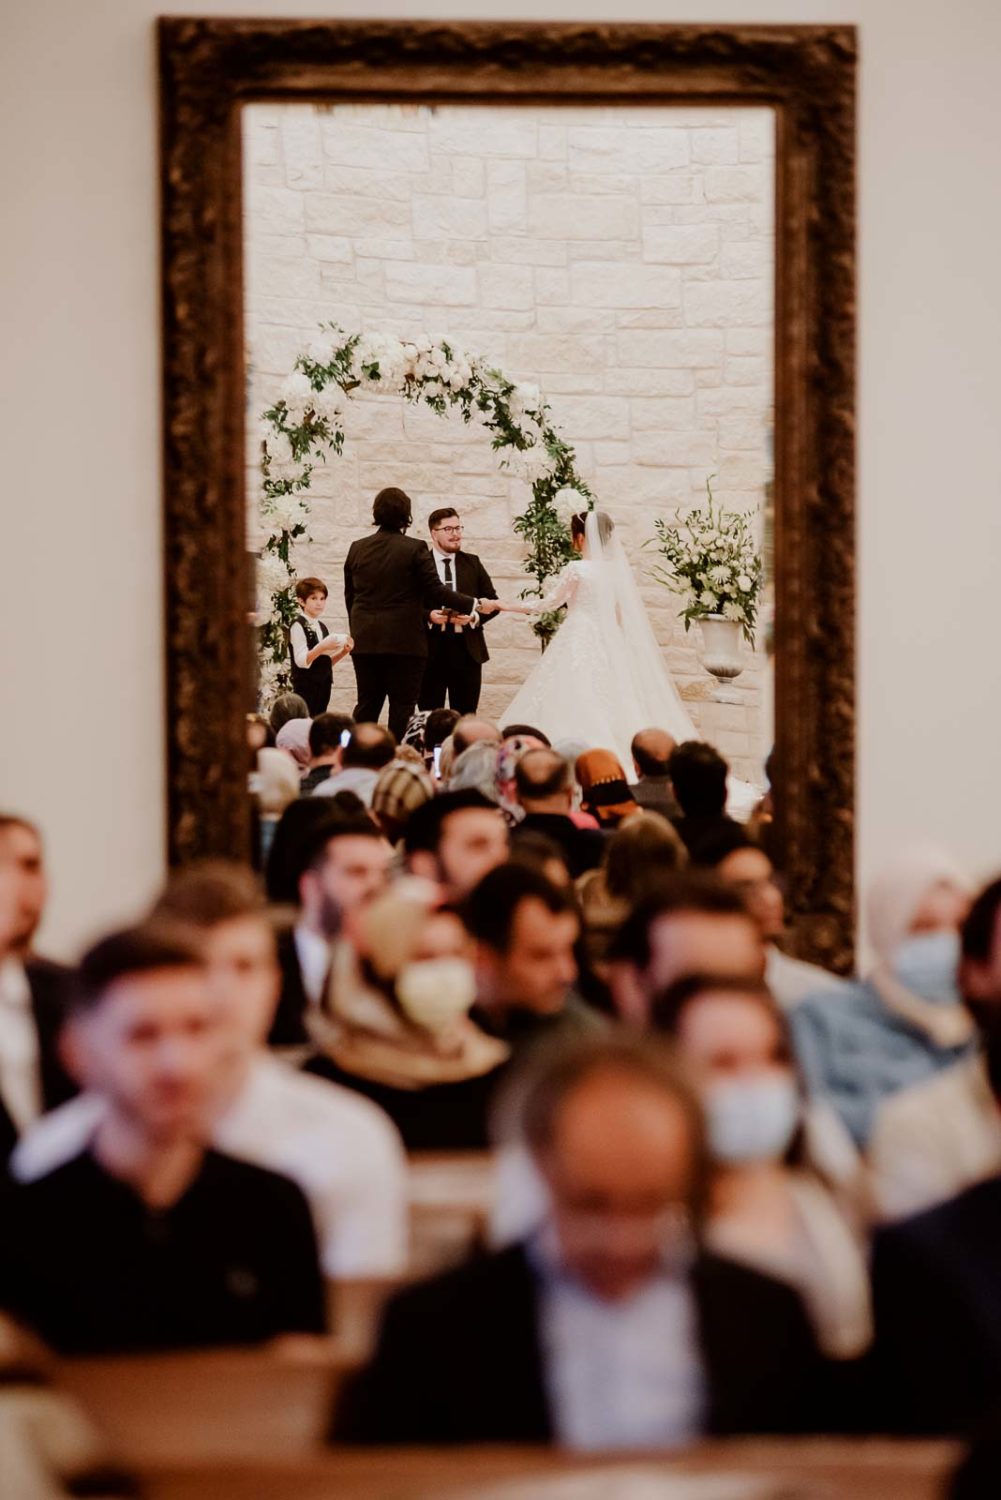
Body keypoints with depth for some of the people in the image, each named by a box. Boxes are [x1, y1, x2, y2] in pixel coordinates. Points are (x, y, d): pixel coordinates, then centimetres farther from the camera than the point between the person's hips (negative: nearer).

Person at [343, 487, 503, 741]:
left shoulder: (356, 549, 7)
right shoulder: (414, 549, -8)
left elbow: (350, 596, 13)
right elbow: (436, 591, -10)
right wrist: (475, 605, -2)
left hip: (365, 641, 4)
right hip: (404, 641, -4)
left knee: (367, 705, 9)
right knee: (402, 706, 0)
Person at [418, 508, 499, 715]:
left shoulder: (472, 563, 11)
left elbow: (491, 601, 11)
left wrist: (475, 617, -8)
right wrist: (429, 615, -19)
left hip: (467, 650, 3)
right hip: (431, 649, -3)